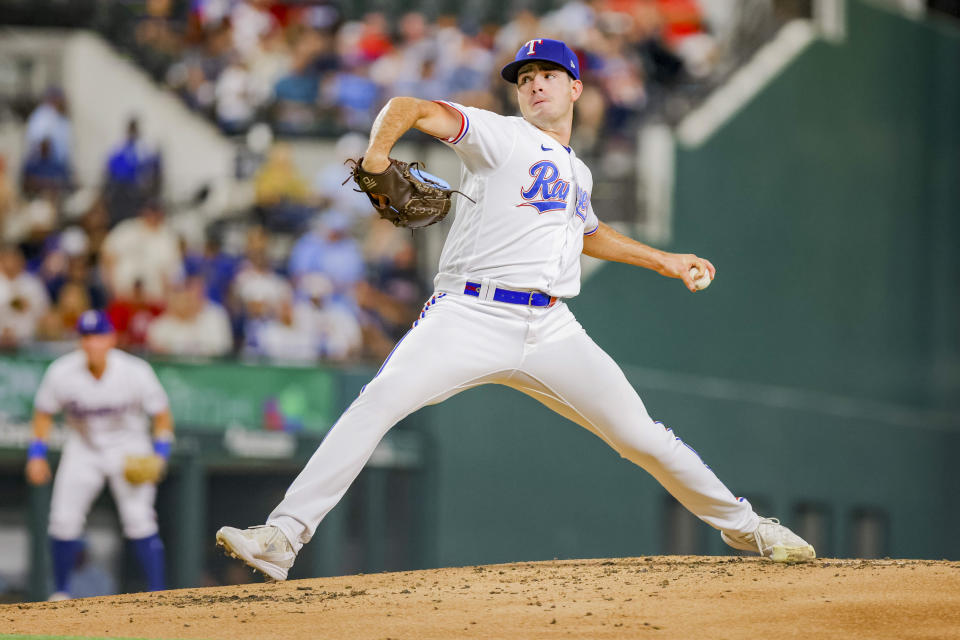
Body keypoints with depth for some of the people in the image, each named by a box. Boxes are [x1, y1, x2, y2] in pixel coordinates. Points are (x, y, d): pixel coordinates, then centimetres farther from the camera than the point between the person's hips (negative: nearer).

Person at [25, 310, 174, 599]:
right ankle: (60, 593, 12)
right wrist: (37, 453, -8)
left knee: (139, 519, -16)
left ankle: (157, 595, -12)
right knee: (64, 520, -7)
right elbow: (44, 413, 0)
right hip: (82, 450, 2)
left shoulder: (136, 372, -22)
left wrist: (159, 454, -18)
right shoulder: (61, 373, -19)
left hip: (128, 448, -2)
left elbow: (162, 415, -8)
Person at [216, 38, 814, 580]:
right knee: (378, 402, -24)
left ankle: (741, 524, 21)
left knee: (640, 435, 0)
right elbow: (409, 108, -11)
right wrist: (377, 155, -31)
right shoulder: (501, 136, 4)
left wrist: (663, 260, 43)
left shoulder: (579, 172, 23)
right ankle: (283, 537, -25)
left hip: (551, 333, 4)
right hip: (470, 318, -4)